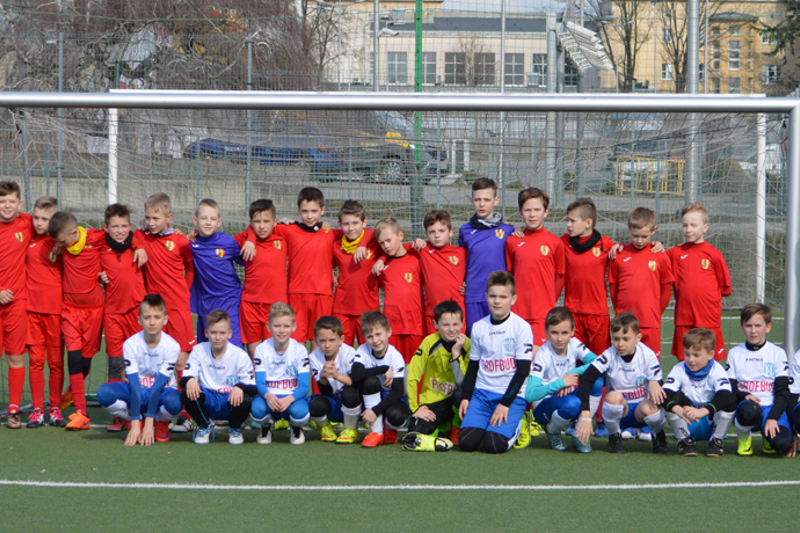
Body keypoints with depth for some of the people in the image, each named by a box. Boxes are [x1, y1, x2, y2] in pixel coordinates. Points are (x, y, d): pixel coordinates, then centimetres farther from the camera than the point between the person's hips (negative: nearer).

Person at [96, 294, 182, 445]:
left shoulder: (172, 346, -17)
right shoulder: (130, 345, -15)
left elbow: (158, 384, -21)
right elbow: (134, 385, -21)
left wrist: (149, 423, -28)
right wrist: (135, 425, -29)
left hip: (162, 391, -1)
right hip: (138, 391, 1)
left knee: (174, 403, -39)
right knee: (103, 393, -29)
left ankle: (161, 422, -1)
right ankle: (138, 420, -4)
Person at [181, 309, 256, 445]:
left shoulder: (239, 355, -7)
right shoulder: (199, 351, -1)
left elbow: (252, 386, -11)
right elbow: (187, 375, -9)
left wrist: (240, 387, -36)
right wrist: (190, 380, -35)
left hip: (230, 401, -2)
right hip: (207, 402, 2)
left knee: (244, 400, -36)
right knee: (187, 394, -29)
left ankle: (235, 429, 3)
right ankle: (204, 426, 4)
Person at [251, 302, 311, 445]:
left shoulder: (299, 350, -7)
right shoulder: (262, 349, -4)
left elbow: (304, 387, -11)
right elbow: (260, 383, -10)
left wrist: (289, 399, -34)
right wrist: (268, 396, -35)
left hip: (293, 397, -1)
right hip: (269, 397, 1)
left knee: (300, 411, -36)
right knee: (257, 408, -34)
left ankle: (296, 429, 6)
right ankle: (266, 427, 6)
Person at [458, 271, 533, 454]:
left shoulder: (522, 327, -6)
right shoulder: (478, 327, 7)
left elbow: (523, 370, -8)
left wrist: (505, 404, -13)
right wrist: (465, 398, 8)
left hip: (512, 394, -4)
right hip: (482, 392, 4)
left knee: (494, 445, -21)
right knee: (467, 442, -15)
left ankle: (515, 425, 11)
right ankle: (489, 422, 16)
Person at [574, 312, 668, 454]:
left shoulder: (648, 356, -11)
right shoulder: (609, 356, -15)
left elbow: (659, 391, -7)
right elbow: (586, 380, -28)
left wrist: (654, 385, -35)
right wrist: (586, 416, -40)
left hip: (640, 412, 0)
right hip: (618, 413, 0)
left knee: (650, 409, -35)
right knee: (613, 397, -34)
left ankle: (658, 435, 2)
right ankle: (614, 437, -6)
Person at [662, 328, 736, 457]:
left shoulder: (716, 371, -14)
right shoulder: (679, 370, -10)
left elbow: (725, 396, -34)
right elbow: (664, 395, -27)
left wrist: (703, 411, -53)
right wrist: (677, 409, -51)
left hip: (712, 425, -1)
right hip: (686, 426, 1)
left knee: (731, 399, -28)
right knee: (675, 398, -27)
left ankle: (716, 441, -6)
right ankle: (685, 440, -7)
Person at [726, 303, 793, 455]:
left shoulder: (778, 353, 7)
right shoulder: (735, 353, 12)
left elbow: (783, 391, 0)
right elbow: (729, 389, 5)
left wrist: (772, 418, -15)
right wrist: (745, 396, -18)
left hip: (772, 408, 0)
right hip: (744, 404, 0)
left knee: (783, 443, -29)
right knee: (749, 411, -40)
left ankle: (768, 438, 10)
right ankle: (743, 437, -5)